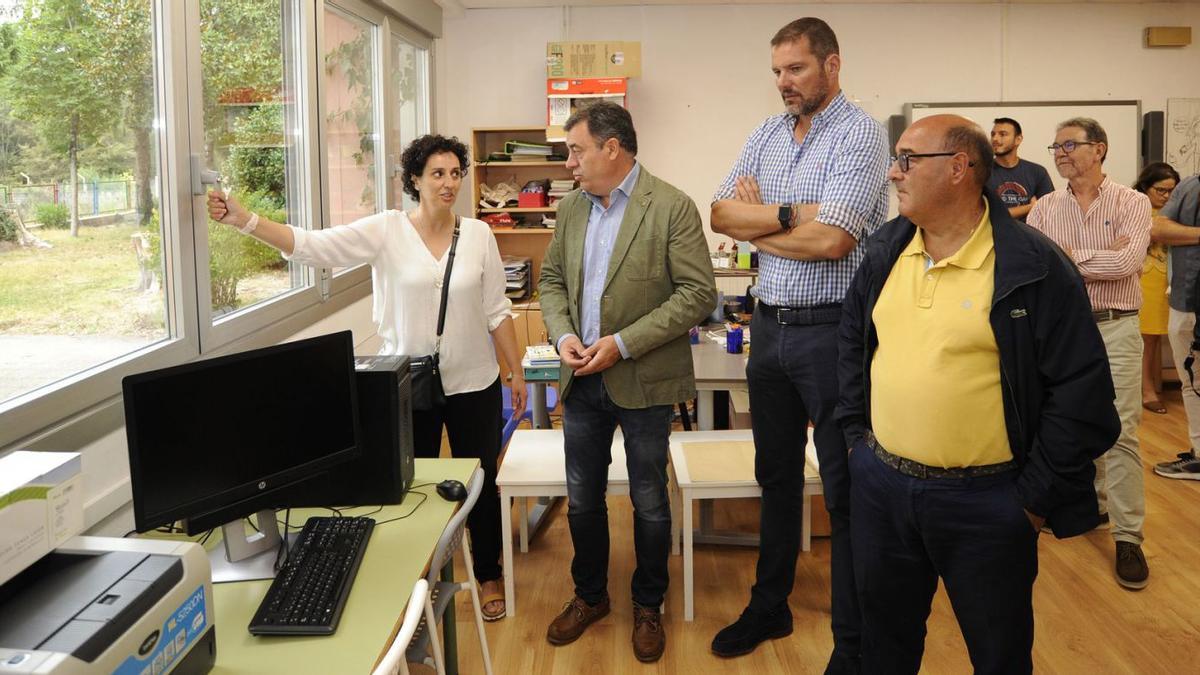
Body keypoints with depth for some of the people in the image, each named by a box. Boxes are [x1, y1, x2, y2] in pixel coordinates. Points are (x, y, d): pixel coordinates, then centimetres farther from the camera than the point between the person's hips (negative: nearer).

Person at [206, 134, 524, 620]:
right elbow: (313, 246, -19)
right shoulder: (385, 231, -9)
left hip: (473, 384, 1)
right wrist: (240, 218, -31)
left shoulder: (478, 234, -2)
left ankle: (489, 575, 36)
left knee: (481, 483, 13)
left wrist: (516, 371, 3)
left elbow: (496, 311, 3)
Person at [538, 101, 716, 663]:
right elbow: (552, 279, 13)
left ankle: (648, 606, 31)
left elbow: (698, 293, -15)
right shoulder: (572, 206, 6)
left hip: (643, 381, -5)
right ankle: (589, 596, 36)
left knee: (649, 503, 10)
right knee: (582, 499, 15)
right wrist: (563, 333, -7)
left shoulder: (672, 207, -12)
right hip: (582, 380, 5)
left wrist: (624, 343, -19)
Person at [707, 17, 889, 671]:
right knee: (776, 475, 18)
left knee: (845, 491, 3)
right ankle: (769, 607, 35)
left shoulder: (860, 133, -11)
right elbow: (721, 214, 1)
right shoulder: (766, 133, 10)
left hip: (831, 329, -7)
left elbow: (831, 240, -23)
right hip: (769, 325, 7)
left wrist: (754, 220, -9)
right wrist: (787, 213, -13)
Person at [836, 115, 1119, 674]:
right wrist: (855, 432, 10)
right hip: (879, 485, 5)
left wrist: (1037, 497, -11)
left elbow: (1082, 391, -13)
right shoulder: (885, 250, 4)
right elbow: (852, 342, 17)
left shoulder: (1035, 267, -14)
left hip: (986, 502, -4)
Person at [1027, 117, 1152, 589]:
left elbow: (1129, 260, -18)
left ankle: (1128, 537, 2)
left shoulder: (1131, 203, -2)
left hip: (1114, 328, -3)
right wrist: (1101, 256, -15)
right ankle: (1090, 504, 31)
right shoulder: (1044, 209, 6)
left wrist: (1066, 256, -12)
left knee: (1120, 433, -5)